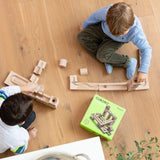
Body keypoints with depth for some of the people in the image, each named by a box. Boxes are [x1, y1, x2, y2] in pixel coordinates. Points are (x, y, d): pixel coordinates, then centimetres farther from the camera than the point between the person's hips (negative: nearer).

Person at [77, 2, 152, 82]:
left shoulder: (136, 32, -42)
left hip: (117, 41, -3)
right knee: (82, 37, -14)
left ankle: (130, 62, -6)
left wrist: (143, 71, -28)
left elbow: (146, 49, -27)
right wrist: (84, 25, 5)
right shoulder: (106, 12, -39)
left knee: (102, 55, -25)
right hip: (102, 29, 4)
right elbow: (96, 16, -15)